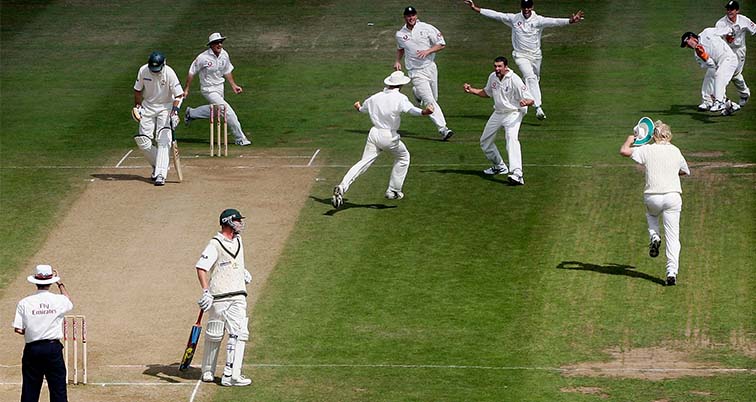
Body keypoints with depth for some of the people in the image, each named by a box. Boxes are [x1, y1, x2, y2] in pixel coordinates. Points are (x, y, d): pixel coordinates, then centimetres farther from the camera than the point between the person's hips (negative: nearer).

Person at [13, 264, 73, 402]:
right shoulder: (59, 300, -4)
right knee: (58, 389, 5)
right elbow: (69, 302, 21)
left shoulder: (24, 303, -5)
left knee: (29, 390, 6)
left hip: (32, 349, 0)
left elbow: (18, 329, -6)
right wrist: (59, 283, 26)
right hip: (53, 348, 0)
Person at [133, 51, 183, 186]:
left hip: (165, 108, -4)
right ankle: (157, 165, 21)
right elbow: (138, 90, 6)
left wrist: (175, 111, -34)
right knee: (142, 141, -2)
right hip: (148, 107, 4)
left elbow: (178, 95, -21)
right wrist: (137, 106, -3)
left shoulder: (169, 73, -21)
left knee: (164, 141, -16)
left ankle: (160, 174, -21)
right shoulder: (143, 71, -11)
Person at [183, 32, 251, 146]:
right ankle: (240, 139, -8)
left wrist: (233, 85, 6)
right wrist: (186, 89, -6)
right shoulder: (203, 58, -22)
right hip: (209, 89, -7)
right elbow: (192, 73, -10)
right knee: (228, 111, -15)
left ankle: (190, 113, 46)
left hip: (220, 87, 7)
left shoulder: (224, 55, -4)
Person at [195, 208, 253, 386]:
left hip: (238, 297, 6)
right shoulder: (215, 245, -10)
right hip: (219, 298, -6)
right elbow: (201, 267, -19)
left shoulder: (238, 240, 14)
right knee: (214, 336, 4)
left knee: (239, 334, -8)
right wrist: (206, 292, -28)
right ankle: (207, 372, 16)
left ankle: (231, 375, -8)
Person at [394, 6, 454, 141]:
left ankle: (417, 93, 45)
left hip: (430, 67, 2)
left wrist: (427, 51, -17)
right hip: (416, 72, -2)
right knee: (430, 102, -12)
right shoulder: (400, 34, 2)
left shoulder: (426, 28, -5)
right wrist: (397, 61, 7)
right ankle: (443, 129, -13)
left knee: (434, 98, 13)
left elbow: (442, 44, -4)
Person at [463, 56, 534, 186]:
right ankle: (500, 167, 38)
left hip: (513, 113, -8)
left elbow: (531, 100, -23)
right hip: (498, 113, 8)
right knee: (485, 141, 16)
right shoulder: (492, 77, 1)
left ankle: (517, 174, -43)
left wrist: (525, 102, -47)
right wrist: (471, 90, 8)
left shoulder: (515, 80, -21)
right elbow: (487, 93, 22)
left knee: (512, 139, -30)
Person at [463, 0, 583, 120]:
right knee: (531, 78, -21)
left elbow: (553, 21, -24)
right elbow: (496, 15, -1)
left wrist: (569, 21, -41)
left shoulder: (538, 20, -9)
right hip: (521, 56, -2)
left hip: (535, 56, 2)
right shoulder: (514, 19, -3)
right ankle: (538, 108, -30)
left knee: (535, 80, 15)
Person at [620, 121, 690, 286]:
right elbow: (685, 171, 23)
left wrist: (630, 139, 19)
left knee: (651, 214, 36)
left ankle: (654, 236, 8)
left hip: (652, 197, 0)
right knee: (673, 237, 3)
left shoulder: (647, 150, -1)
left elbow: (623, 151, -1)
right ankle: (672, 271, -9)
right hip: (673, 196, 0)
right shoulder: (676, 151, 8)